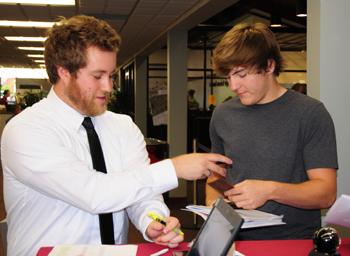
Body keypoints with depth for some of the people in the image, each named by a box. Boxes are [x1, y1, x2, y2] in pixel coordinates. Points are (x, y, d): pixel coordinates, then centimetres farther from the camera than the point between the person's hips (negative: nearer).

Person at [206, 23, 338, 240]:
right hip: (235, 238, 3)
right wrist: (212, 205, 1)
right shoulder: (223, 114, 9)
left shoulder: (310, 113, -5)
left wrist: (270, 190, -23)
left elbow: (326, 192, -9)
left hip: (294, 240, -3)